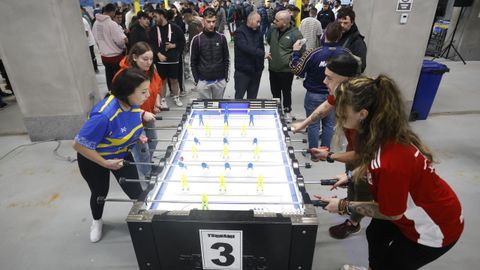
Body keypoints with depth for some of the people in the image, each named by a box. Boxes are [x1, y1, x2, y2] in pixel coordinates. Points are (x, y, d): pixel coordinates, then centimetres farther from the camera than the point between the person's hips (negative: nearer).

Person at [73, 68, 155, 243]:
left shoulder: (132, 103, -20)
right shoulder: (105, 115, -41)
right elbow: (79, 144, -30)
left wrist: (136, 137, -9)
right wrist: (105, 163, -25)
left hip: (122, 155, 4)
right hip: (94, 160, -4)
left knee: (136, 192, 5)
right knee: (100, 193, 20)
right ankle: (97, 221, 53)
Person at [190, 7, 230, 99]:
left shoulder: (221, 38, 1)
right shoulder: (197, 39, -4)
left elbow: (226, 59, 7)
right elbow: (193, 62, 0)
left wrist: (226, 77, 1)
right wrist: (196, 80, -4)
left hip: (220, 81, 2)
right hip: (203, 81, -1)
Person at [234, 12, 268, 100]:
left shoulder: (258, 32, 11)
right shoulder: (240, 32, -9)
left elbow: (261, 48, 14)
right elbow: (245, 47, -24)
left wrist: (261, 64, 1)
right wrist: (262, 54, -26)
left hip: (256, 70, 6)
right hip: (243, 70, -5)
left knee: (252, 97, 14)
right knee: (239, 97, 3)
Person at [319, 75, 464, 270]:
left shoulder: (391, 161, -41)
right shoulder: (379, 131, -15)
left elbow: (390, 213, -25)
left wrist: (344, 206, -18)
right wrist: (351, 176, -1)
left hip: (436, 227, -8)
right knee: (374, 234, 27)